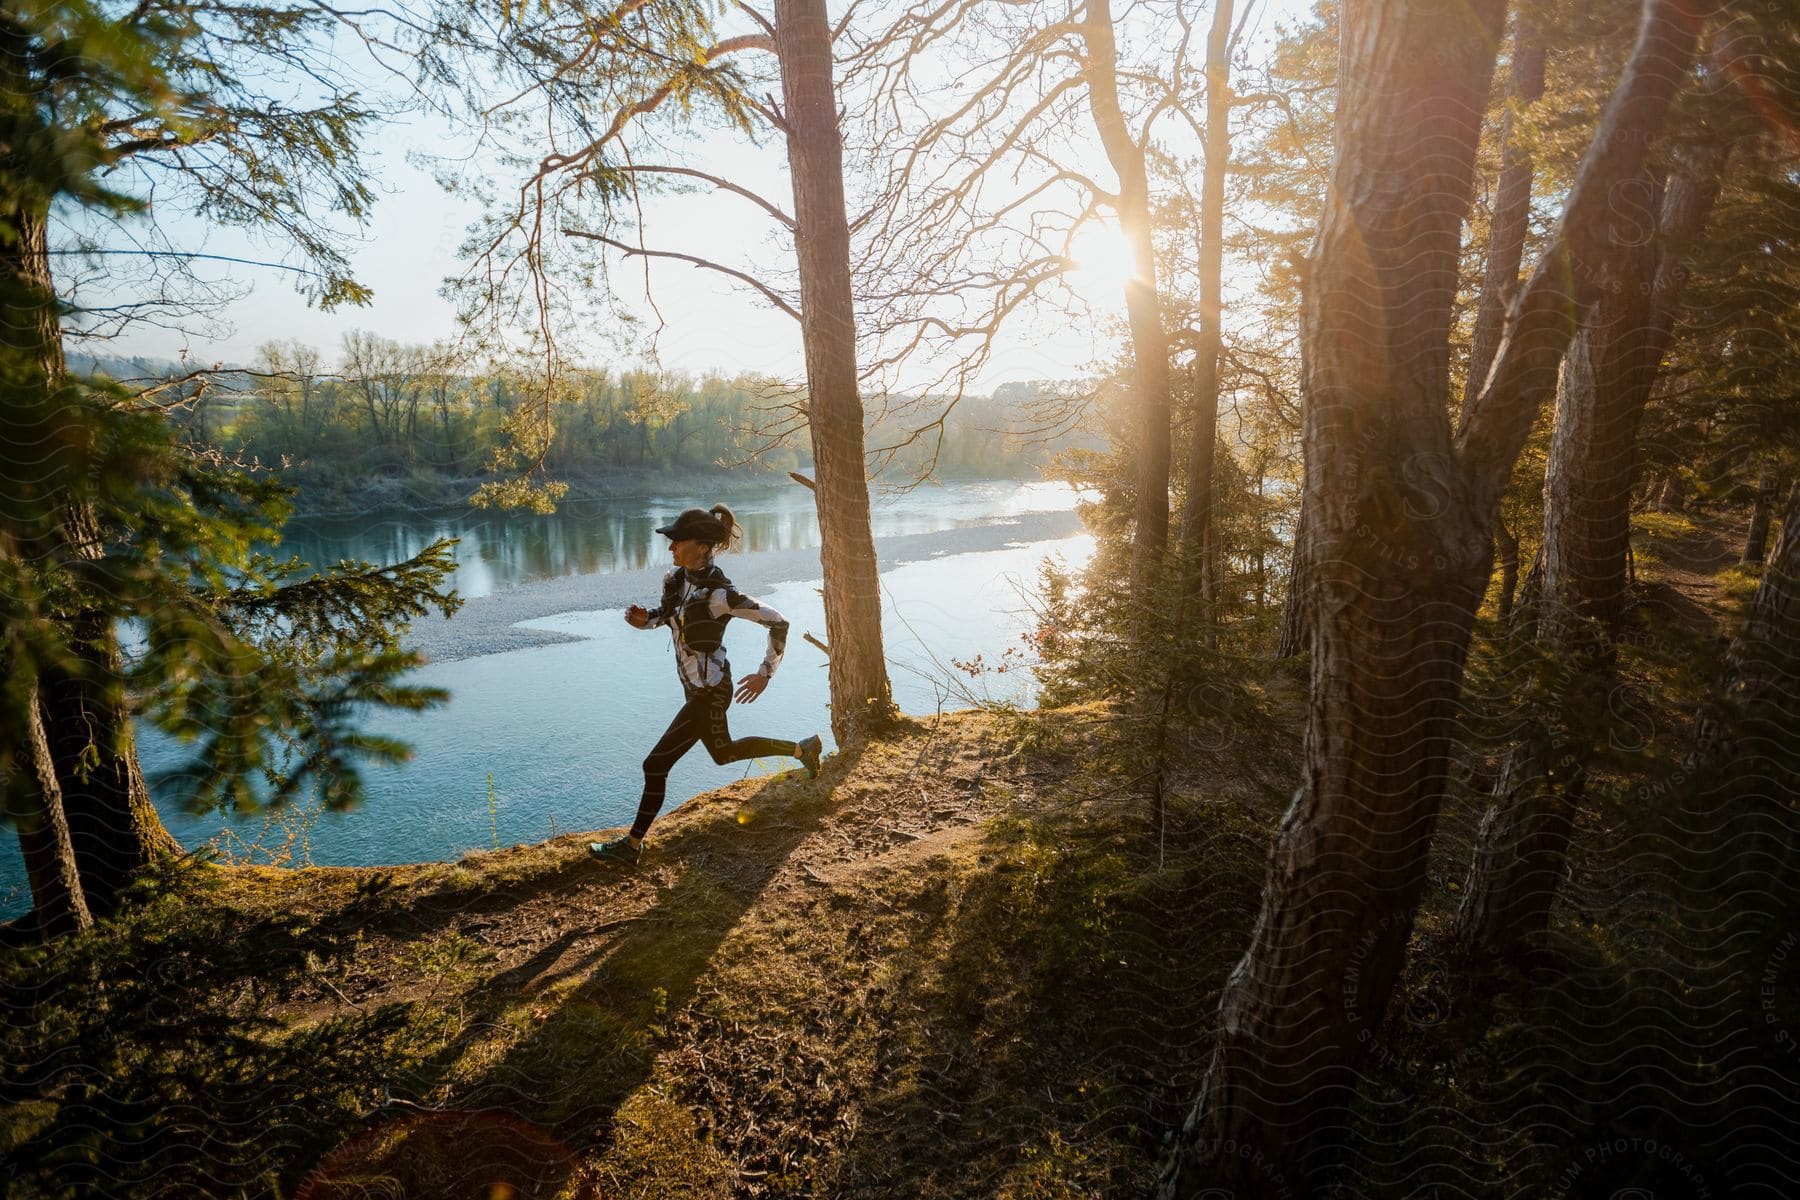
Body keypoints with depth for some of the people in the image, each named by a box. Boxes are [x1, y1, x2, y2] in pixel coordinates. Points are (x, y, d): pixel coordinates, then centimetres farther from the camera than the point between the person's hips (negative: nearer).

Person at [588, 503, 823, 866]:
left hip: (709, 693, -10)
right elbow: (666, 614, 17)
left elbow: (777, 622, -20)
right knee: (723, 752, 27)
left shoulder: (718, 593, -26)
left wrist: (765, 673, -15)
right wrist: (642, 619, -6)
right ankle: (802, 749, 41)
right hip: (698, 687, 10)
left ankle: (631, 846, 14)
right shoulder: (675, 579, -3)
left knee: (656, 764, -3)